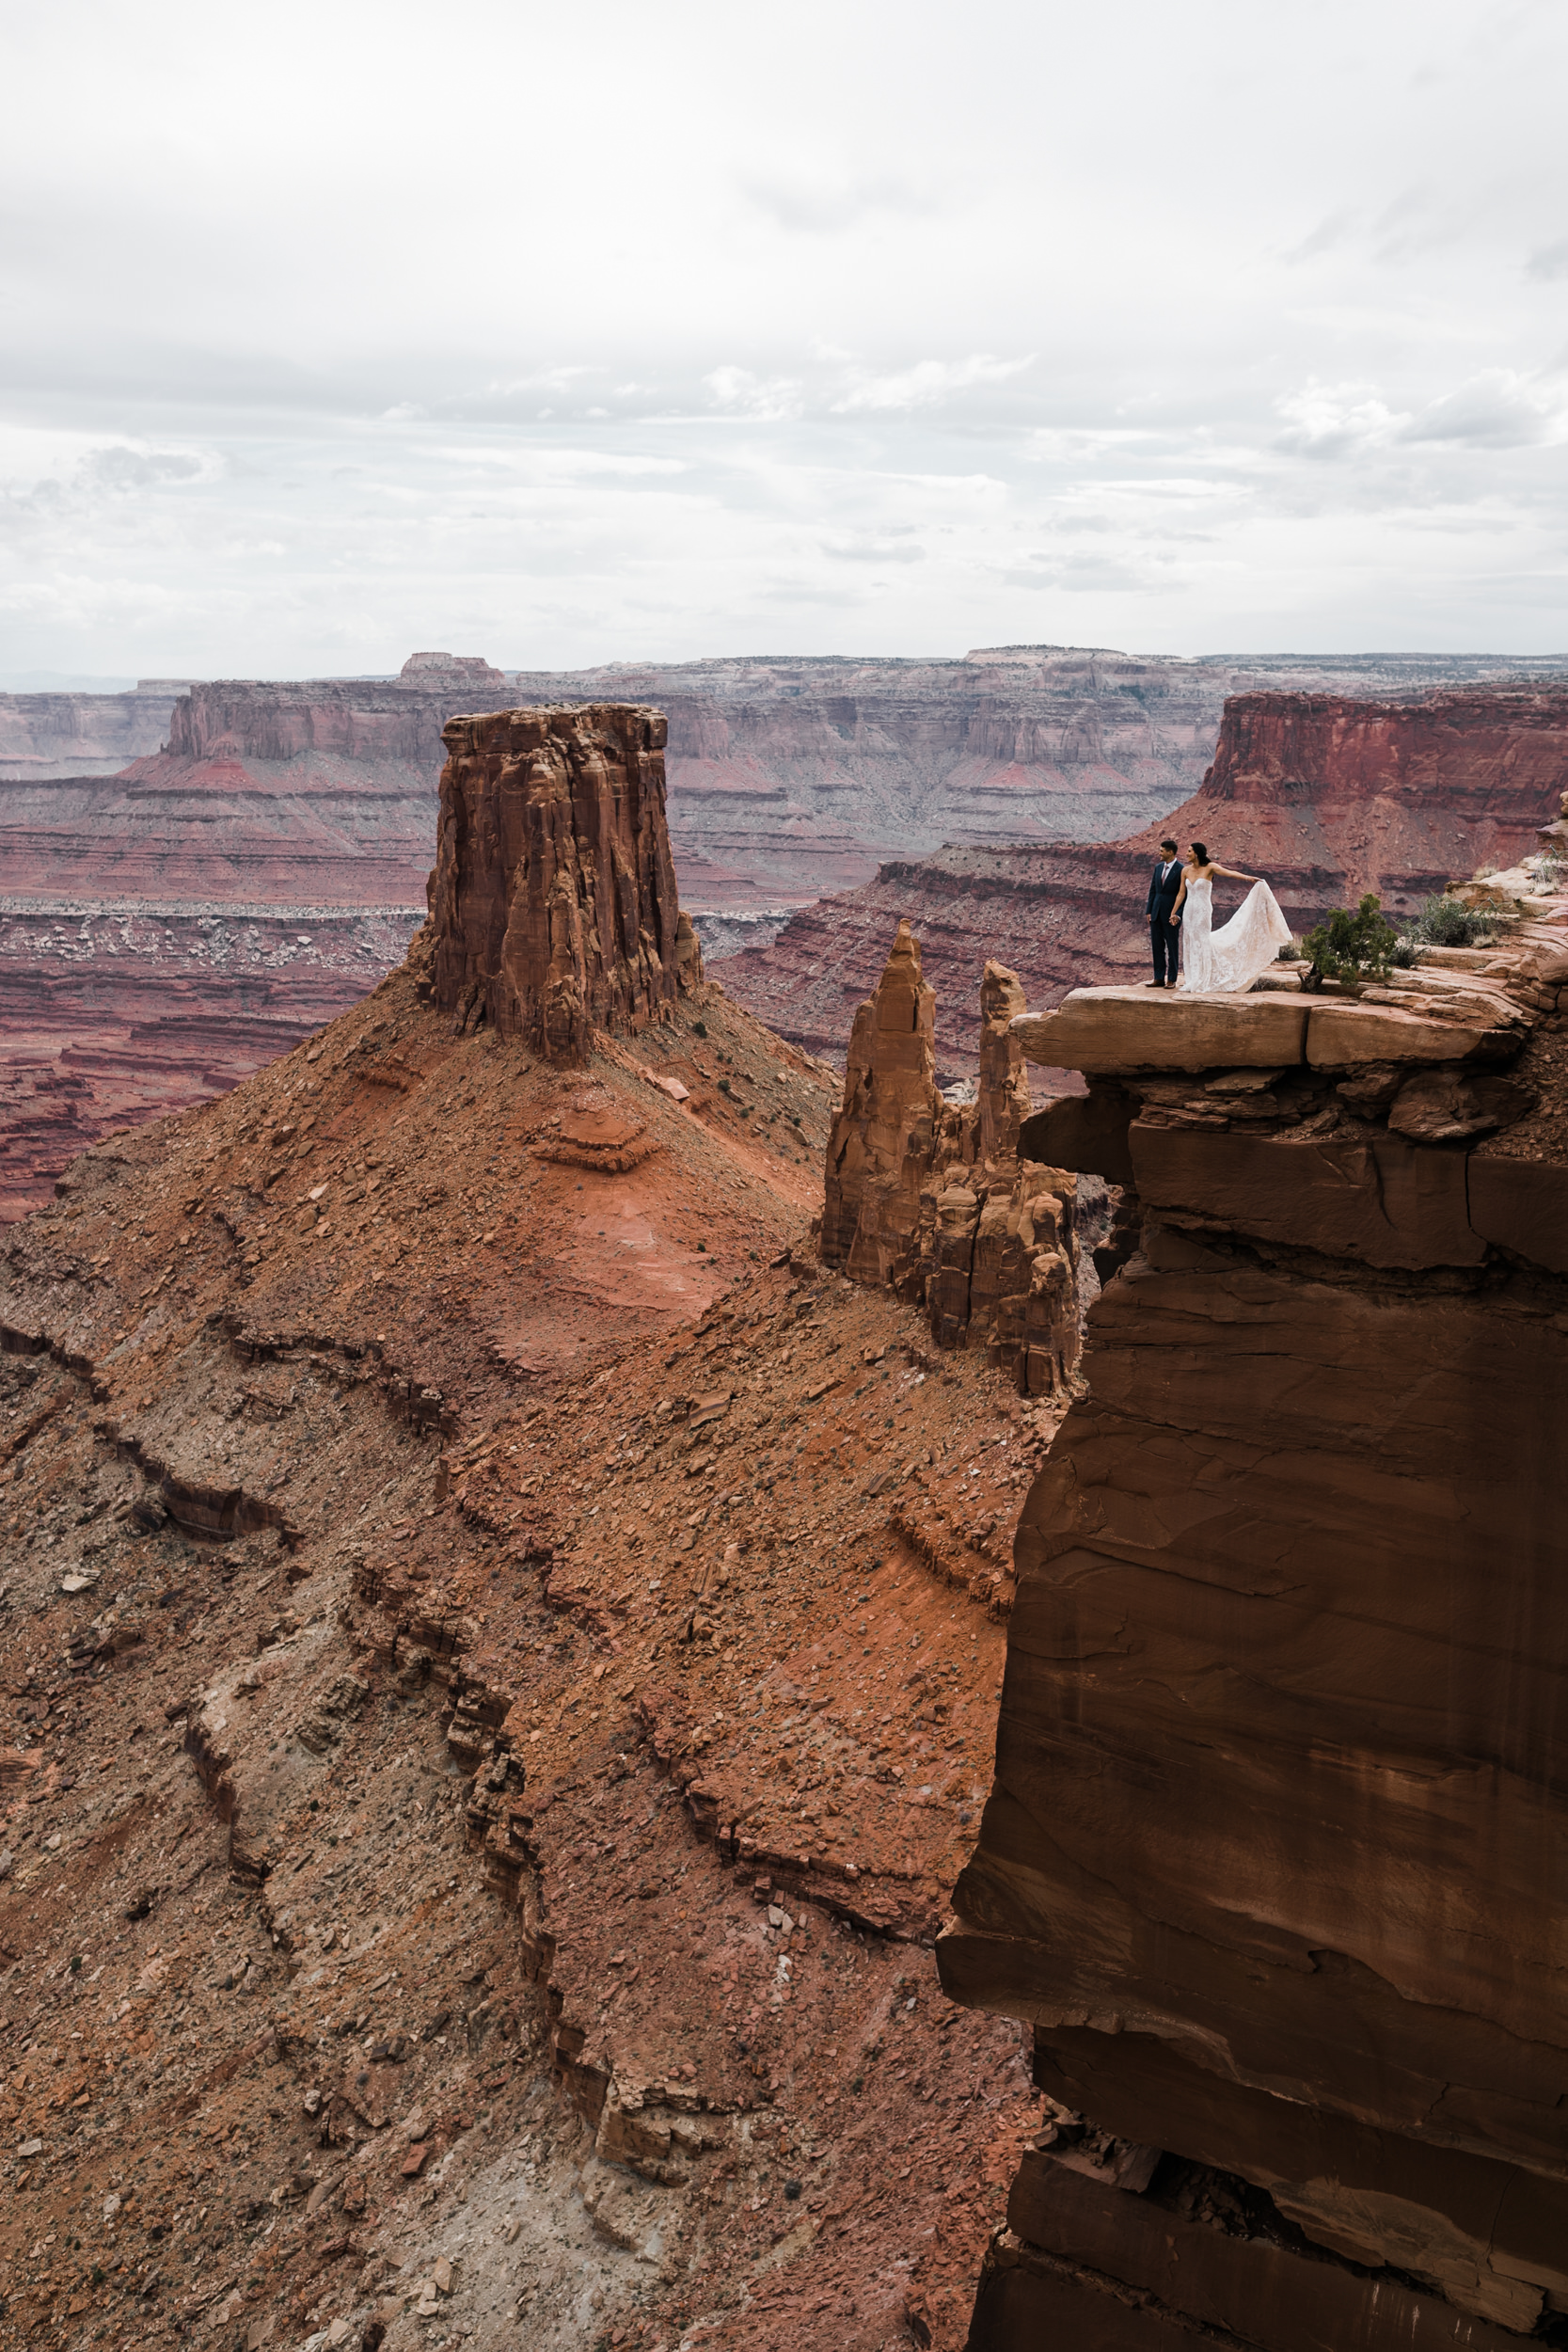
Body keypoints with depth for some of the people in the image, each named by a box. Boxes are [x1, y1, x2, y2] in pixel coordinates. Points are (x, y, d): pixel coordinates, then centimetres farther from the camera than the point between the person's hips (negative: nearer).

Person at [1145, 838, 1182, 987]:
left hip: (1171, 914, -6)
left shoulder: (1181, 870, -9)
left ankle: (1171, 980, 7)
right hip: (1156, 913, 6)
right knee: (1157, 946, 7)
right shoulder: (1158, 867, 11)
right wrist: (1149, 911, 8)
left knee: (1172, 947, 2)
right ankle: (1159, 978, 13)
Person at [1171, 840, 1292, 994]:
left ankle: (1198, 983, 1)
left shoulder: (1209, 867, -8)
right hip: (1188, 911, 5)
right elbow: (1181, 893, 11)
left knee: (1200, 944, -3)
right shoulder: (1185, 870, 6)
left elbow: (1229, 873, -21)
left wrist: (1247, 877, -36)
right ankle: (1190, 980, 13)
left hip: (1203, 911, -5)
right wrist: (1173, 912, 11)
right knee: (1189, 945, 6)